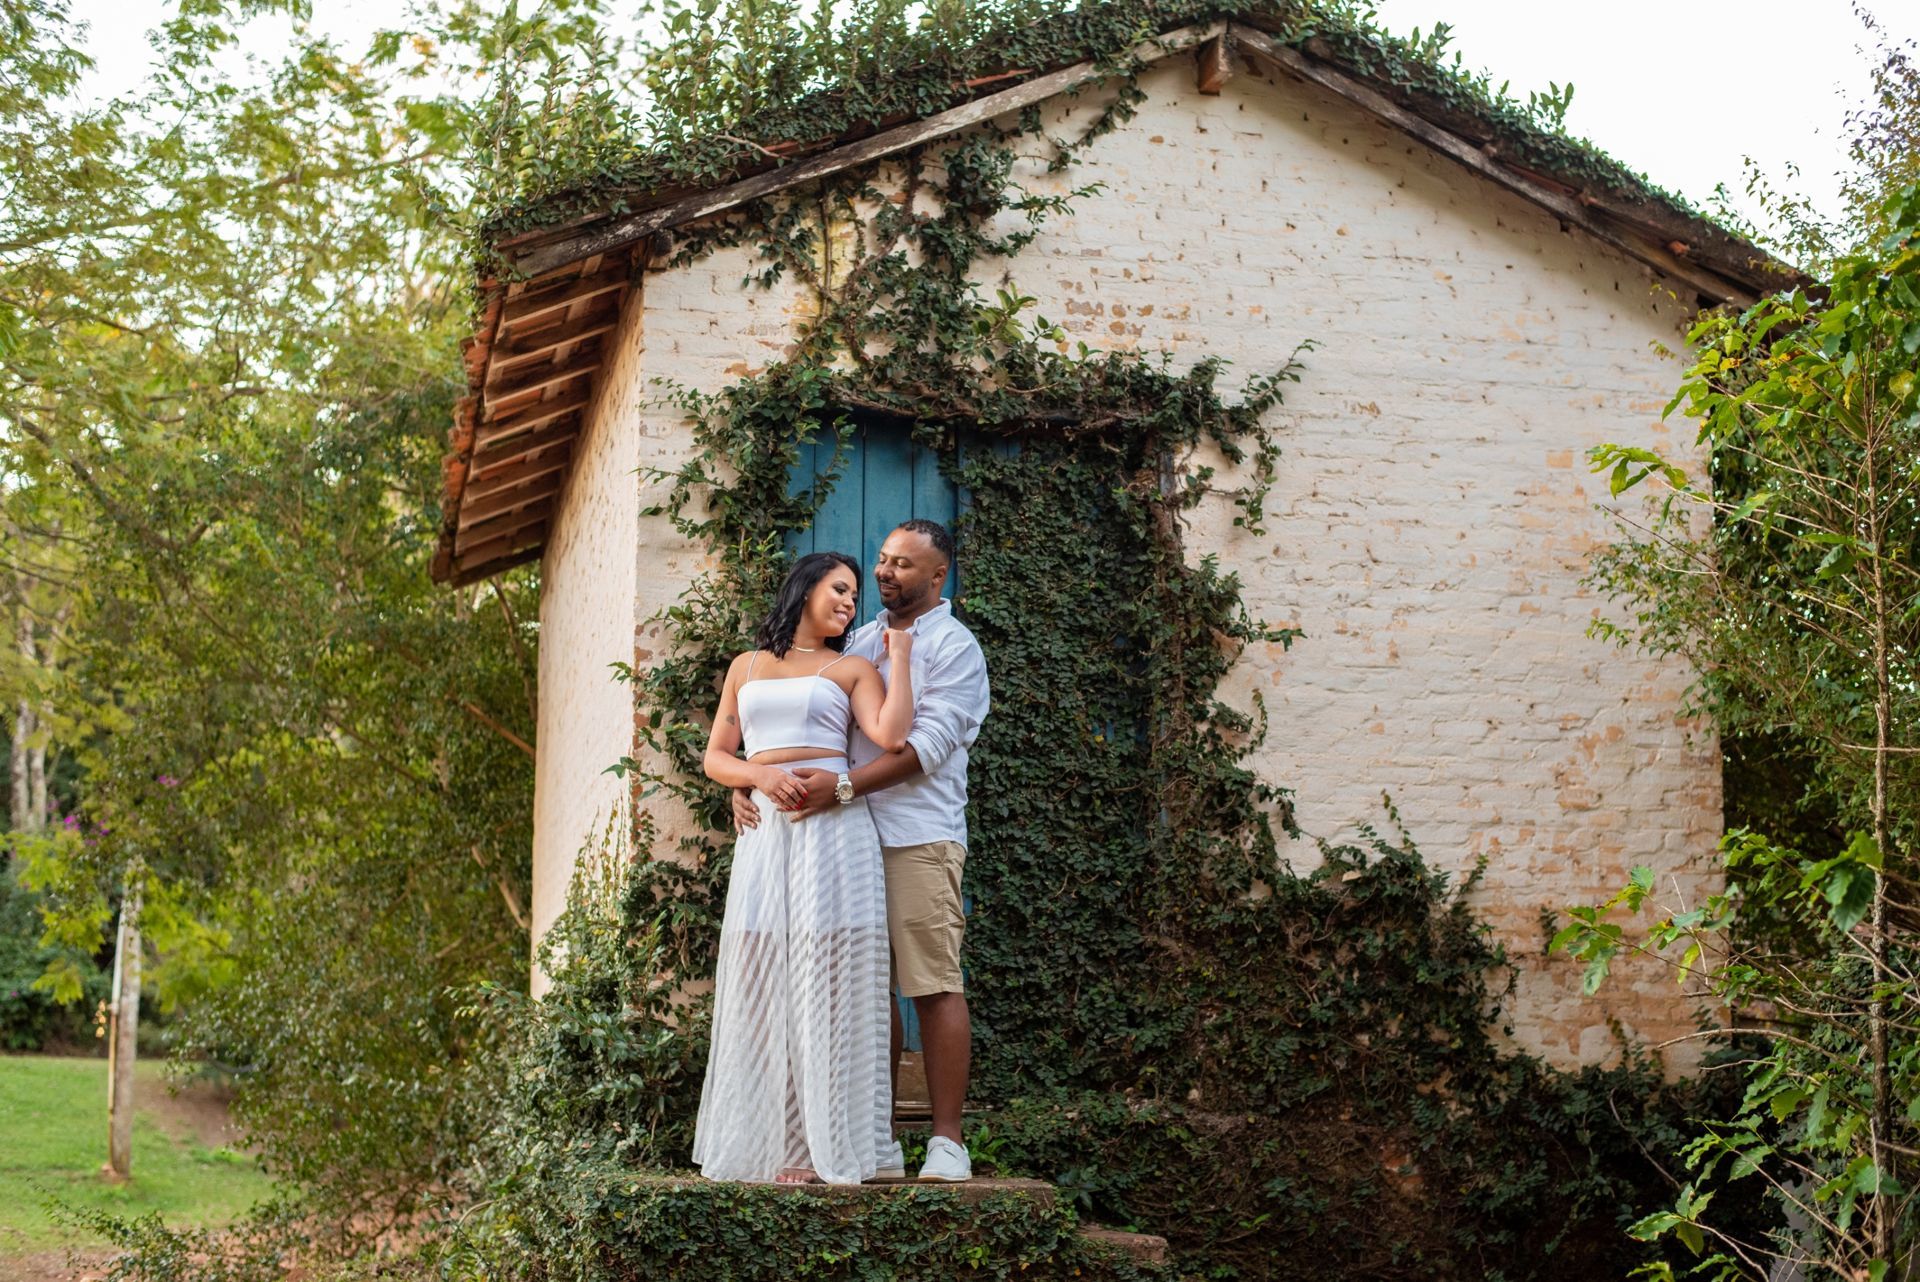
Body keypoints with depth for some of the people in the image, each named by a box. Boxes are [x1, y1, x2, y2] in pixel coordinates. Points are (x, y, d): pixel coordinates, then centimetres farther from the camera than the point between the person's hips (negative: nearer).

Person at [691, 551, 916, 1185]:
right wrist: (758, 776, -5)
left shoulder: (853, 668, 11)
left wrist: (898, 657, 1)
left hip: (833, 830, -3)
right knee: (762, 984, -1)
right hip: (764, 835, 3)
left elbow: (891, 735, -8)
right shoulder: (746, 666, 19)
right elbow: (715, 757, 15)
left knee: (825, 985, -5)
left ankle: (821, 1147, -2)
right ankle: (763, 1142, 5)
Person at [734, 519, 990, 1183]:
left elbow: (929, 743, -11)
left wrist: (844, 784, -22)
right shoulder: (857, 642, 21)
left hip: (919, 836, -6)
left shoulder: (953, 646, 2)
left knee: (934, 987, -6)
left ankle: (947, 1142, -3)